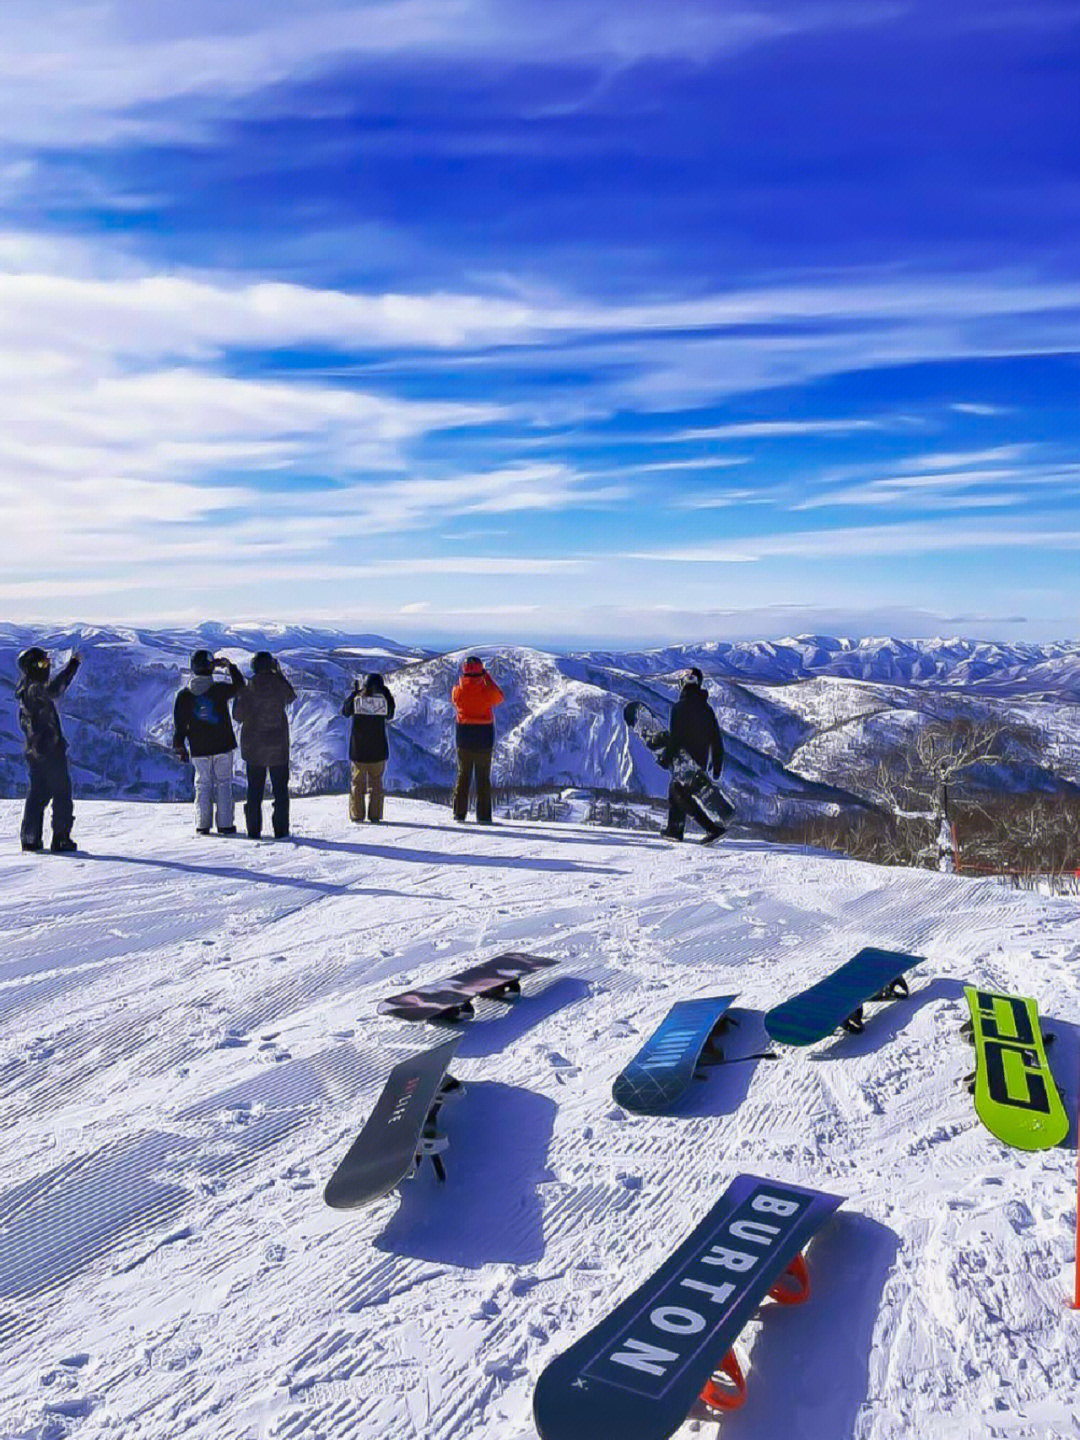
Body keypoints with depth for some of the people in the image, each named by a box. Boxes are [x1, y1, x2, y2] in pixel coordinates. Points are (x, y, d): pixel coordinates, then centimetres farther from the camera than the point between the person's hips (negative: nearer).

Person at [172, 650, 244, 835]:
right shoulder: (220, 689, -10)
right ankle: (225, 825, 6)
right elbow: (239, 686, 10)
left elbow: (179, 724, 1)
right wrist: (230, 666, 18)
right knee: (223, 783, 6)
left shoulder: (184, 695, -3)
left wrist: (180, 747, 10)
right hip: (223, 745, -2)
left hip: (199, 749, 2)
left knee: (203, 784, 10)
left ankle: (203, 825, 8)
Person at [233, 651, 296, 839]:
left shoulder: (249, 687, -9)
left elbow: (238, 716, -4)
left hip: (253, 745, 0)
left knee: (254, 788, 9)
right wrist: (279, 673, 19)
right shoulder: (280, 685, -7)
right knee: (280, 788, 8)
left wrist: (238, 696, 13)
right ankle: (280, 830, 6)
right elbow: (291, 697, 16)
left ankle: (254, 829, 8)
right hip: (278, 745, 0)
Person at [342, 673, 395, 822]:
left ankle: (357, 815, 7)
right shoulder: (383, 699, -6)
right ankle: (375, 815, 6)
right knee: (376, 781, 8)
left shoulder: (356, 698, -5)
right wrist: (387, 693, 15)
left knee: (357, 781, 9)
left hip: (358, 749, 0)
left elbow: (344, 711, 13)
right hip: (378, 749, 0)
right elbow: (390, 715, 12)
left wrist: (354, 691, 18)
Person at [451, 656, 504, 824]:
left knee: (463, 775, 12)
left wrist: (462, 679, 13)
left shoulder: (458, 690, -6)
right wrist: (488, 679, 11)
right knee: (483, 777, 4)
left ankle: (459, 813, 11)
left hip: (464, 738, 2)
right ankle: (483, 815, 3)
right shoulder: (486, 690, -13)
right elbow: (500, 698, 8)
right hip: (484, 738, -2)